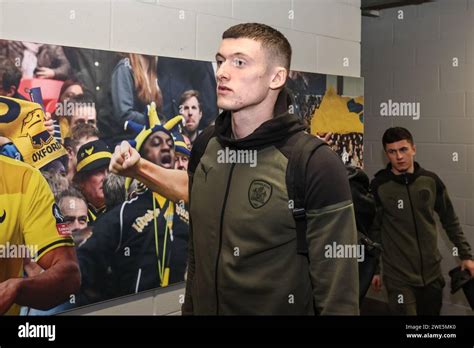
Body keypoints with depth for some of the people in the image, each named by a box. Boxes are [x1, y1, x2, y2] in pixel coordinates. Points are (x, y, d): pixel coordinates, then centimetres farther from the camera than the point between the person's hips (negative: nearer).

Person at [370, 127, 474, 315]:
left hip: (432, 272, 4)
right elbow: (373, 230, -3)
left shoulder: (431, 180, 0)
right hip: (399, 276, -3)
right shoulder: (379, 186, -10)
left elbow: (450, 220, 9)